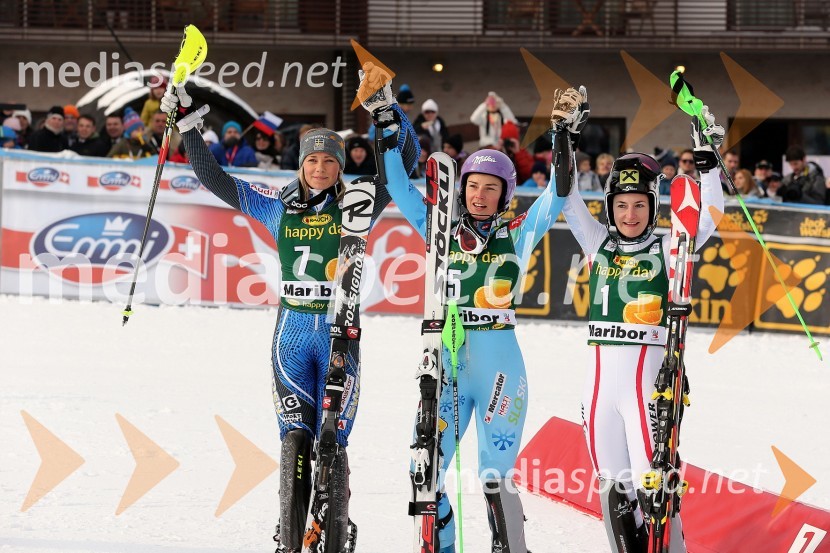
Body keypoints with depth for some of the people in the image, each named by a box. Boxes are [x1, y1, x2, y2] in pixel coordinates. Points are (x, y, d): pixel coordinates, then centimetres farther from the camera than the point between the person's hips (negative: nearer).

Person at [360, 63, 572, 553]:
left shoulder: (518, 236, 6)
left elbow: (557, 195, 0)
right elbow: (399, 184, 7)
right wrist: (385, 119, 1)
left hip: (500, 363, -2)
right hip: (447, 363, 2)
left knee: (496, 476, -6)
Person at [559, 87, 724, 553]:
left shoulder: (667, 249, 1)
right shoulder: (599, 243, 11)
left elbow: (707, 217, -11)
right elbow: (568, 199, 7)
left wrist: (706, 161, -18)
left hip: (647, 377, -4)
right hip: (601, 379, 4)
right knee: (614, 488, 7)